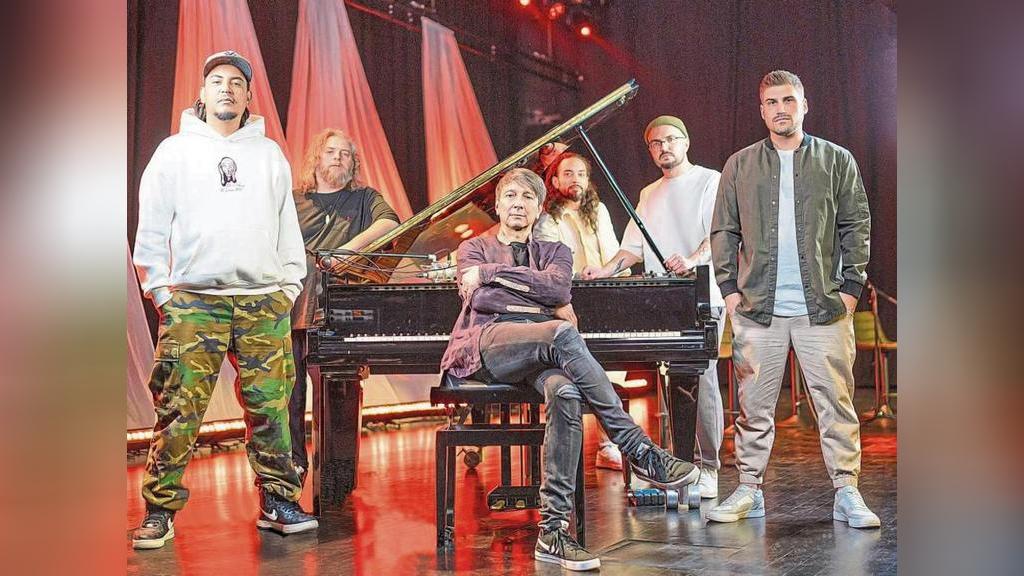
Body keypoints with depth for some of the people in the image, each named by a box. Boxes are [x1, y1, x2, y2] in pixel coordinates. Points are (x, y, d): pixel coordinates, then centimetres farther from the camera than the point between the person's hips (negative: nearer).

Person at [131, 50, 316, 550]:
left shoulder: (270, 154, 18)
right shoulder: (176, 151, 12)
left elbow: (287, 227, 18)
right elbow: (151, 230, 8)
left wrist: (290, 288, 10)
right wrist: (162, 292, 1)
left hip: (266, 303, 2)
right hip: (193, 302, -2)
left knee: (271, 409, 1)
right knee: (178, 412, -6)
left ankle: (278, 502, 11)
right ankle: (160, 512, 3)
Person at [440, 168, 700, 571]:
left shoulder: (554, 252, 28)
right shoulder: (474, 247, 24)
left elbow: (558, 286, 2)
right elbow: (478, 300, 1)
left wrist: (491, 272, 0)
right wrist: (551, 306, 1)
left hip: (540, 352, 2)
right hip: (486, 345, -2)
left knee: (565, 393, -36)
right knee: (562, 335, -36)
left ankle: (553, 530, -36)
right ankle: (640, 453, -34)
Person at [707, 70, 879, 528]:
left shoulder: (837, 160, 8)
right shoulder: (740, 165, 11)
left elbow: (856, 228, 7)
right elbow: (724, 231, 11)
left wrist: (850, 288, -1)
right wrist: (730, 288, 2)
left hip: (824, 307, -1)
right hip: (757, 308, 1)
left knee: (837, 404, 0)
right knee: (754, 405, 5)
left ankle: (846, 493, 8)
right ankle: (749, 491, 13)